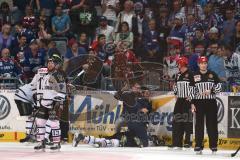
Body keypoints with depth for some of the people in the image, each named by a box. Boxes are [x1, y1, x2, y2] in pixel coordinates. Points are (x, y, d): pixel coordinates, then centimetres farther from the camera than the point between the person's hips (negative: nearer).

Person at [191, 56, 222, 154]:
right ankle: (198, 146, 2)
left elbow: (219, 87, 5)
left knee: (212, 124, 0)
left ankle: (213, 146, 6)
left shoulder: (212, 75, 7)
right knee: (199, 125, -2)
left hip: (211, 102, 0)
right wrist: (192, 103, -2)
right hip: (199, 102, 0)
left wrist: (211, 91, -13)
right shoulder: (195, 76, 5)